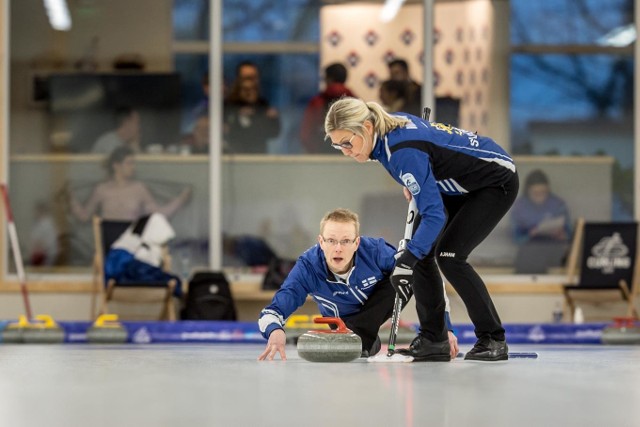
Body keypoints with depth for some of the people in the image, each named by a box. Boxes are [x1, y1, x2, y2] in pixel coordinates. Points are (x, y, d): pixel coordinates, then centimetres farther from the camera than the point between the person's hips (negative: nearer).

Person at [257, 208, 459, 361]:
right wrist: (275, 330, -61)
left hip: (380, 306, -2)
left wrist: (445, 328, -30)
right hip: (342, 319, 2)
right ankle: (369, 342, 10)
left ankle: (359, 339, -22)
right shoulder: (308, 267, -32)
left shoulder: (375, 251, -35)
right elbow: (271, 311, -36)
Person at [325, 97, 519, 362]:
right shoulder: (390, 126, -8)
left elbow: (434, 213, -35)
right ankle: (433, 339, 6)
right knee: (420, 252, -1)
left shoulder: (403, 150, -34)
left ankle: (493, 340, -10)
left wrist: (407, 260, -40)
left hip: (496, 181, -9)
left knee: (449, 255, -19)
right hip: (461, 186, 9)